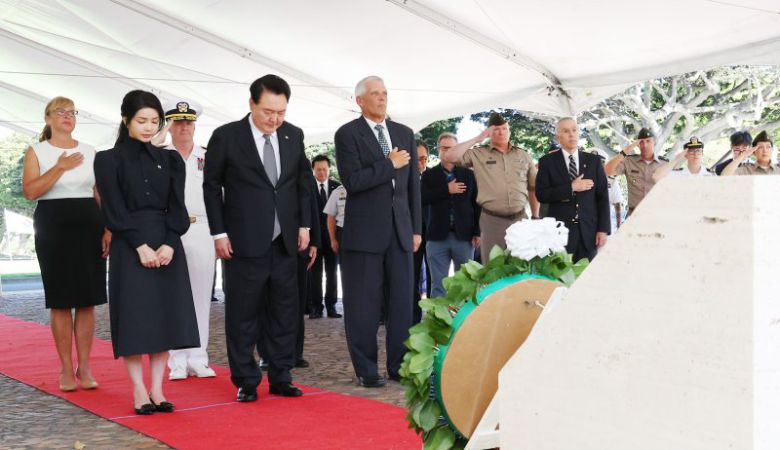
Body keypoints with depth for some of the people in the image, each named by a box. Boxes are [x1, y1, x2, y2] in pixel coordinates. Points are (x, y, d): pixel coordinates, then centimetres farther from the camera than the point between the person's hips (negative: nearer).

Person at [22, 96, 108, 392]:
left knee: (87, 300, 1)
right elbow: (29, 191, -8)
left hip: (89, 226, 2)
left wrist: (108, 230, -1)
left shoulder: (90, 153, 11)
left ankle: (84, 368, 8)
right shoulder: (36, 152, 5)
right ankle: (66, 370, 8)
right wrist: (60, 167, -14)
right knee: (60, 301, 0)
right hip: (53, 227, -2)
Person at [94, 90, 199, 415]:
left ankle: (157, 390, 9)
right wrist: (140, 246, -14)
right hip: (129, 248, -3)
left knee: (164, 316, 2)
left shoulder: (170, 160, 11)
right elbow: (114, 210, -5)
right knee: (134, 317, -3)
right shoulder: (109, 160, 2)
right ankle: (139, 391, 4)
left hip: (167, 247, 3)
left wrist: (169, 244, -11)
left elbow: (176, 206, 4)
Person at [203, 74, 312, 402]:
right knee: (243, 314, 2)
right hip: (245, 241, -4)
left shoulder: (294, 135, 6)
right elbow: (212, 187, -1)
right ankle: (246, 381, 12)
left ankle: (281, 378, 17)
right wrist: (219, 233, -5)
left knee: (285, 312, 7)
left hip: (285, 241, 4)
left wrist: (304, 224, 10)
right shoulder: (226, 137, -6)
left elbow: (304, 181, 15)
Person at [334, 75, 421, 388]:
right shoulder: (347, 134, -3)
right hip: (364, 231, -4)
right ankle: (366, 370, 11)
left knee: (402, 302, 6)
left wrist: (416, 228, 10)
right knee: (363, 304, 1)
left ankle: (399, 365, 16)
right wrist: (390, 164, -11)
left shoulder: (404, 133, 13)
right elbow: (352, 181, -14)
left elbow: (413, 184, 14)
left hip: (400, 230, 5)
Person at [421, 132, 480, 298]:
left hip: (464, 236, 1)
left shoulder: (468, 174, 8)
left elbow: (476, 204, 6)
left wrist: (477, 232, 0)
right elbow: (422, 200, -7)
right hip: (438, 236, 0)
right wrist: (447, 190, -13)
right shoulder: (429, 175, 7)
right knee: (438, 285, 1)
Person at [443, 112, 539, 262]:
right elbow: (451, 157, -9)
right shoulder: (478, 154, 3)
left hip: (520, 219, 2)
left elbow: (533, 188, 14)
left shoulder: (523, 155, 11)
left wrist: (535, 217, 10)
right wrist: (477, 139, -4)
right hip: (492, 220, -2)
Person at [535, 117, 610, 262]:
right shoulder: (547, 161, 4)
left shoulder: (593, 160, 9)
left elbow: (602, 196, 7)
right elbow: (541, 194, -5)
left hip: (588, 231, 2)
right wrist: (571, 188, -13)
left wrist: (603, 229, -1)